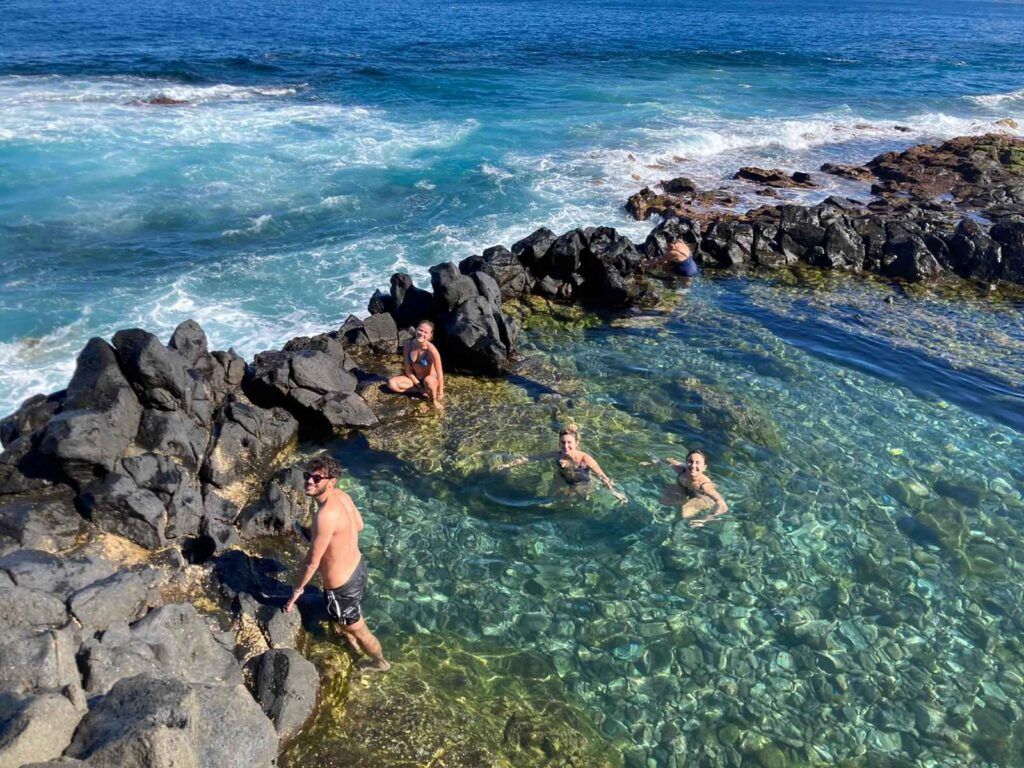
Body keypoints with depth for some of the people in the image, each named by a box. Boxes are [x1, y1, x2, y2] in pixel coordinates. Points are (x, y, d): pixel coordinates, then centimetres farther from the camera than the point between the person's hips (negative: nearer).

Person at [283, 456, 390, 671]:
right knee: (344, 620, 38)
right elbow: (359, 525, 9)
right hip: (357, 568, 8)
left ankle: (380, 662, 48)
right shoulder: (341, 495, -10)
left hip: (341, 587, -8)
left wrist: (297, 590, -11)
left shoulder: (326, 514, -36)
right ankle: (352, 643, 66)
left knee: (358, 629, 22)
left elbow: (312, 562, -26)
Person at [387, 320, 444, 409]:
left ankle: (434, 399, -8)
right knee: (391, 383, -17)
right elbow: (407, 369, -10)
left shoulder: (431, 350, -29)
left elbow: (440, 373, -24)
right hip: (414, 377, 5)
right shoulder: (407, 345, -17)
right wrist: (419, 387, -13)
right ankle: (422, 389, -5)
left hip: (431, 378, -5)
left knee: (428, 381, -41)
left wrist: (440, 394, -23)